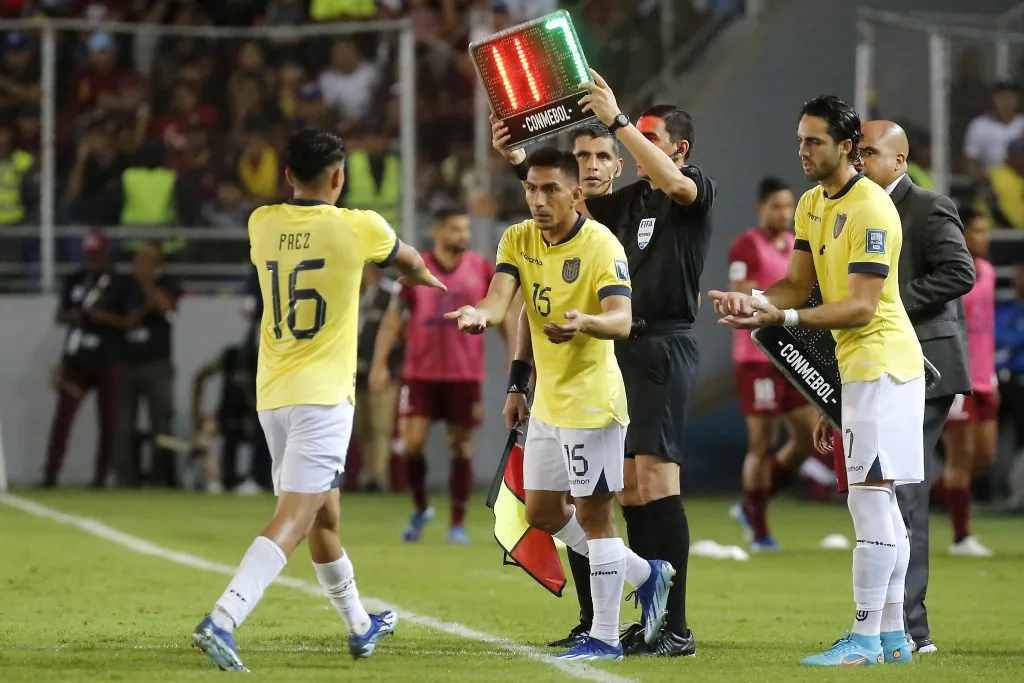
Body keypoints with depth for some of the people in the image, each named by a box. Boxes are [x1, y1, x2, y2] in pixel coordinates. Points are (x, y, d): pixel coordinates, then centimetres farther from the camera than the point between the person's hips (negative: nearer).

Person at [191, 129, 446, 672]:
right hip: (322, 396, -6)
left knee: (323, 514, 20)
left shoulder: (262, 225, 3)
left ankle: (360, 625, 37)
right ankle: (221, 621, -28)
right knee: (293, 520, -11)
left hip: (272, 395, 6)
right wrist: (421, 274, 42)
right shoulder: (358, 228, -8)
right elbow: (410, 262, 15)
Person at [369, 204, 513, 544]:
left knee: (461, 447, 2)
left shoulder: (482, 268, 1)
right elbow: (393, 318, 3)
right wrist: (379, 364, -3)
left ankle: (458, 522, 10)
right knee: (412, 443, -7)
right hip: (420, 373, 0)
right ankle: (420, 508, 16)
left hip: (466, 374, 0)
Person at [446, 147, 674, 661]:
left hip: (592, 401, -8)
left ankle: (605, 638, 5)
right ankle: (644, 574, 30)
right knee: (542, 512, 15)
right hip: (547, 401, 8)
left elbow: (621, 320, -29)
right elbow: (501, 297, -12)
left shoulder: (602, 246, -17)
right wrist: (481, 315, -36)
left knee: (593, 513, -3)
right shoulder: (519, 241, 2)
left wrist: (584, 322, -51)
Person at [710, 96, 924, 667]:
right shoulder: (812, 205, 12)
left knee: (870, 500, -12)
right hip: (857, 366, 10)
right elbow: (799, 284, 10)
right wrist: (753, 299, -11)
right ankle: (893, 635, 17)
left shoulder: (871, 209, -18)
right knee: (880, 502, 12)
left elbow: (862, 306, -22)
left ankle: (865, 639, -12)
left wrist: (784, 318, -30)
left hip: (881, 366, -10)